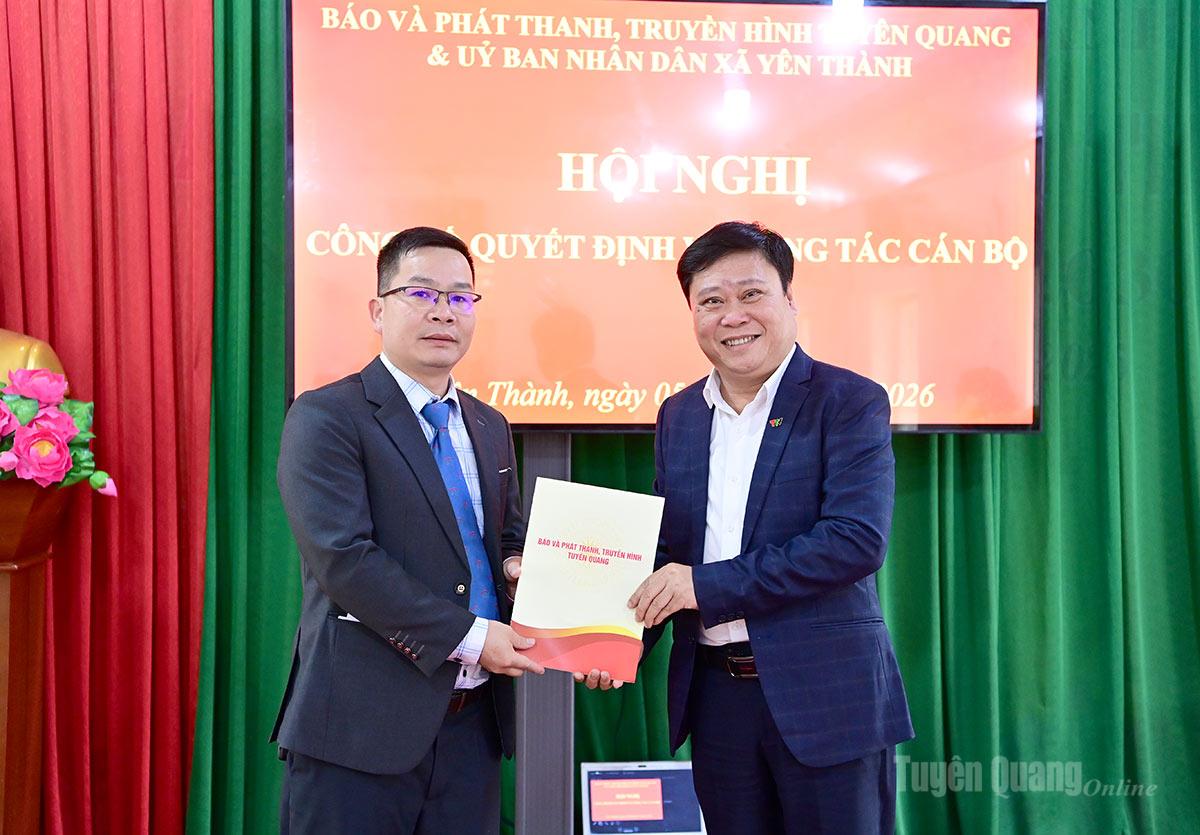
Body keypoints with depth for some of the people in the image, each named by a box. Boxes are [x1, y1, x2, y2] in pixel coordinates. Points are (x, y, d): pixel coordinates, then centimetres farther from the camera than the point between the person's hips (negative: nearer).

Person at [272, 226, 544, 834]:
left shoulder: (489, 427, 13)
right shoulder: (325, 418, -9)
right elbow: (344, 558, -18)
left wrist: (517, 566, -1)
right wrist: (468, 637, -17)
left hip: (474, 721, 6)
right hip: (364, 724, -6)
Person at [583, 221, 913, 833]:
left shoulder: (849, 402, -8)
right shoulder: (678, 416, 9)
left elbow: (857, 540, -19)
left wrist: (708, 584, -20)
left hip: (827, 696, -5)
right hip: (716, 694, 5)